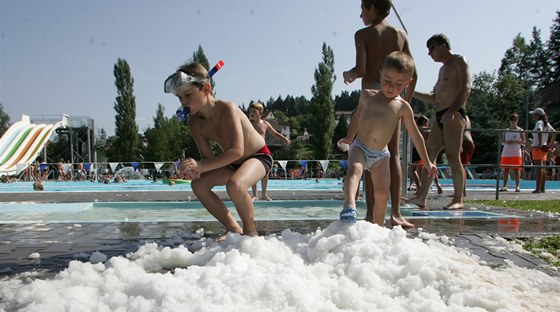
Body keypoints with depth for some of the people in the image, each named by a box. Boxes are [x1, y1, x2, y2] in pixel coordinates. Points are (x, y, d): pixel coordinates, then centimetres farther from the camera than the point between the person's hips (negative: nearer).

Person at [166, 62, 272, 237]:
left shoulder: (227, 109, -30)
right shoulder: (195, 123, -9)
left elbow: (237, 150, -40)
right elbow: (208, 158, -9)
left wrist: (201, 166, -46)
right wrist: (195, 169, -32)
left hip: (259, 157, -7)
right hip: (232, 163, 8)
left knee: (235, 185, -35)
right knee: (198, 185, -8)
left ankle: (250, 230, -8)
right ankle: (234, 230, 4)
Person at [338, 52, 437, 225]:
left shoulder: (403, 107, 2)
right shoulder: (367, 95, 4)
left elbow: (415, 135, 9)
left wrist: (427, 162, 13)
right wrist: (350, 136, 34)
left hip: (381, 154, 1)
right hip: (359, 147, -1)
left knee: (382, 194, -3)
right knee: (354, 169, -33)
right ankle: (349, 207, -52)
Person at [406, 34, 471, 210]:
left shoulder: (459, 62, 0)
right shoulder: (443, 69, 27)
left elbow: (465, 89, -14)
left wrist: (451, 111, -26)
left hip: (454, 115, -9)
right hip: (440, 116, 9)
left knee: (453, 158, -9)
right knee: (429, 154, 0)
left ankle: (458, 200, -1)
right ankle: (421, 198, -2)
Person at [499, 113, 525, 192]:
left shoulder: (520, 130, 4)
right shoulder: (506, 131, 12)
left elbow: (524, 141, 0)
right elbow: (502, 141, 11)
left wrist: (515, 142, -17)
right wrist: (506, 142, -10)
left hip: (516, 153, -3)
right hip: (506, 152, 3)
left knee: (516, 169, -4)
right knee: (505, 169, 3)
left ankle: (517, 186, -2)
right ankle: (504, 186, 6)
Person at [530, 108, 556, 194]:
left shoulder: (539, 123, -10)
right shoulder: (546, 123, 15)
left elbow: (539, 132, -30)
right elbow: (554, 133, 17)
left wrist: (540, 144, -26)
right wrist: (550, 144, 13)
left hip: (537, 148, -9)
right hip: (544, 148, 9)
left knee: (538, 168, -10)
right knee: (542, 168, 12)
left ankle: (538, 188, -11)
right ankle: (542, 188, 15)